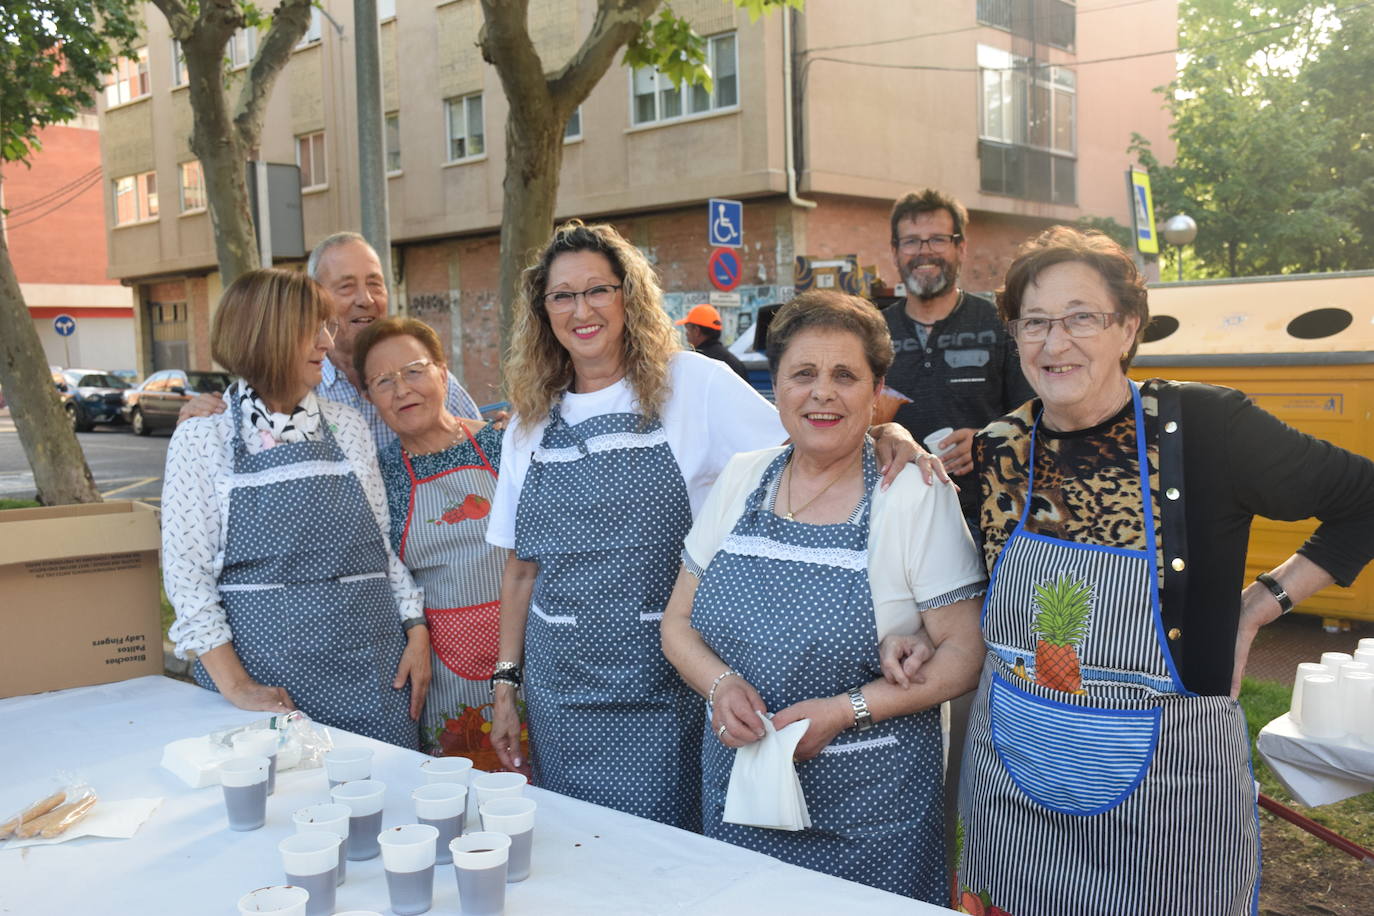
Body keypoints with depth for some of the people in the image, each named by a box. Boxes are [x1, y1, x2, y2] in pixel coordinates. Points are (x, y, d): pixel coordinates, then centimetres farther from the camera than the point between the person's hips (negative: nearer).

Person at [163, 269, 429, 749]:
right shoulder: (202, 437, 0)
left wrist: (416, 630, 3)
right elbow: (186, 570, -3)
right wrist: (235, 685, -11)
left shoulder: (346, 425, 9)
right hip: (263, 667, -2)